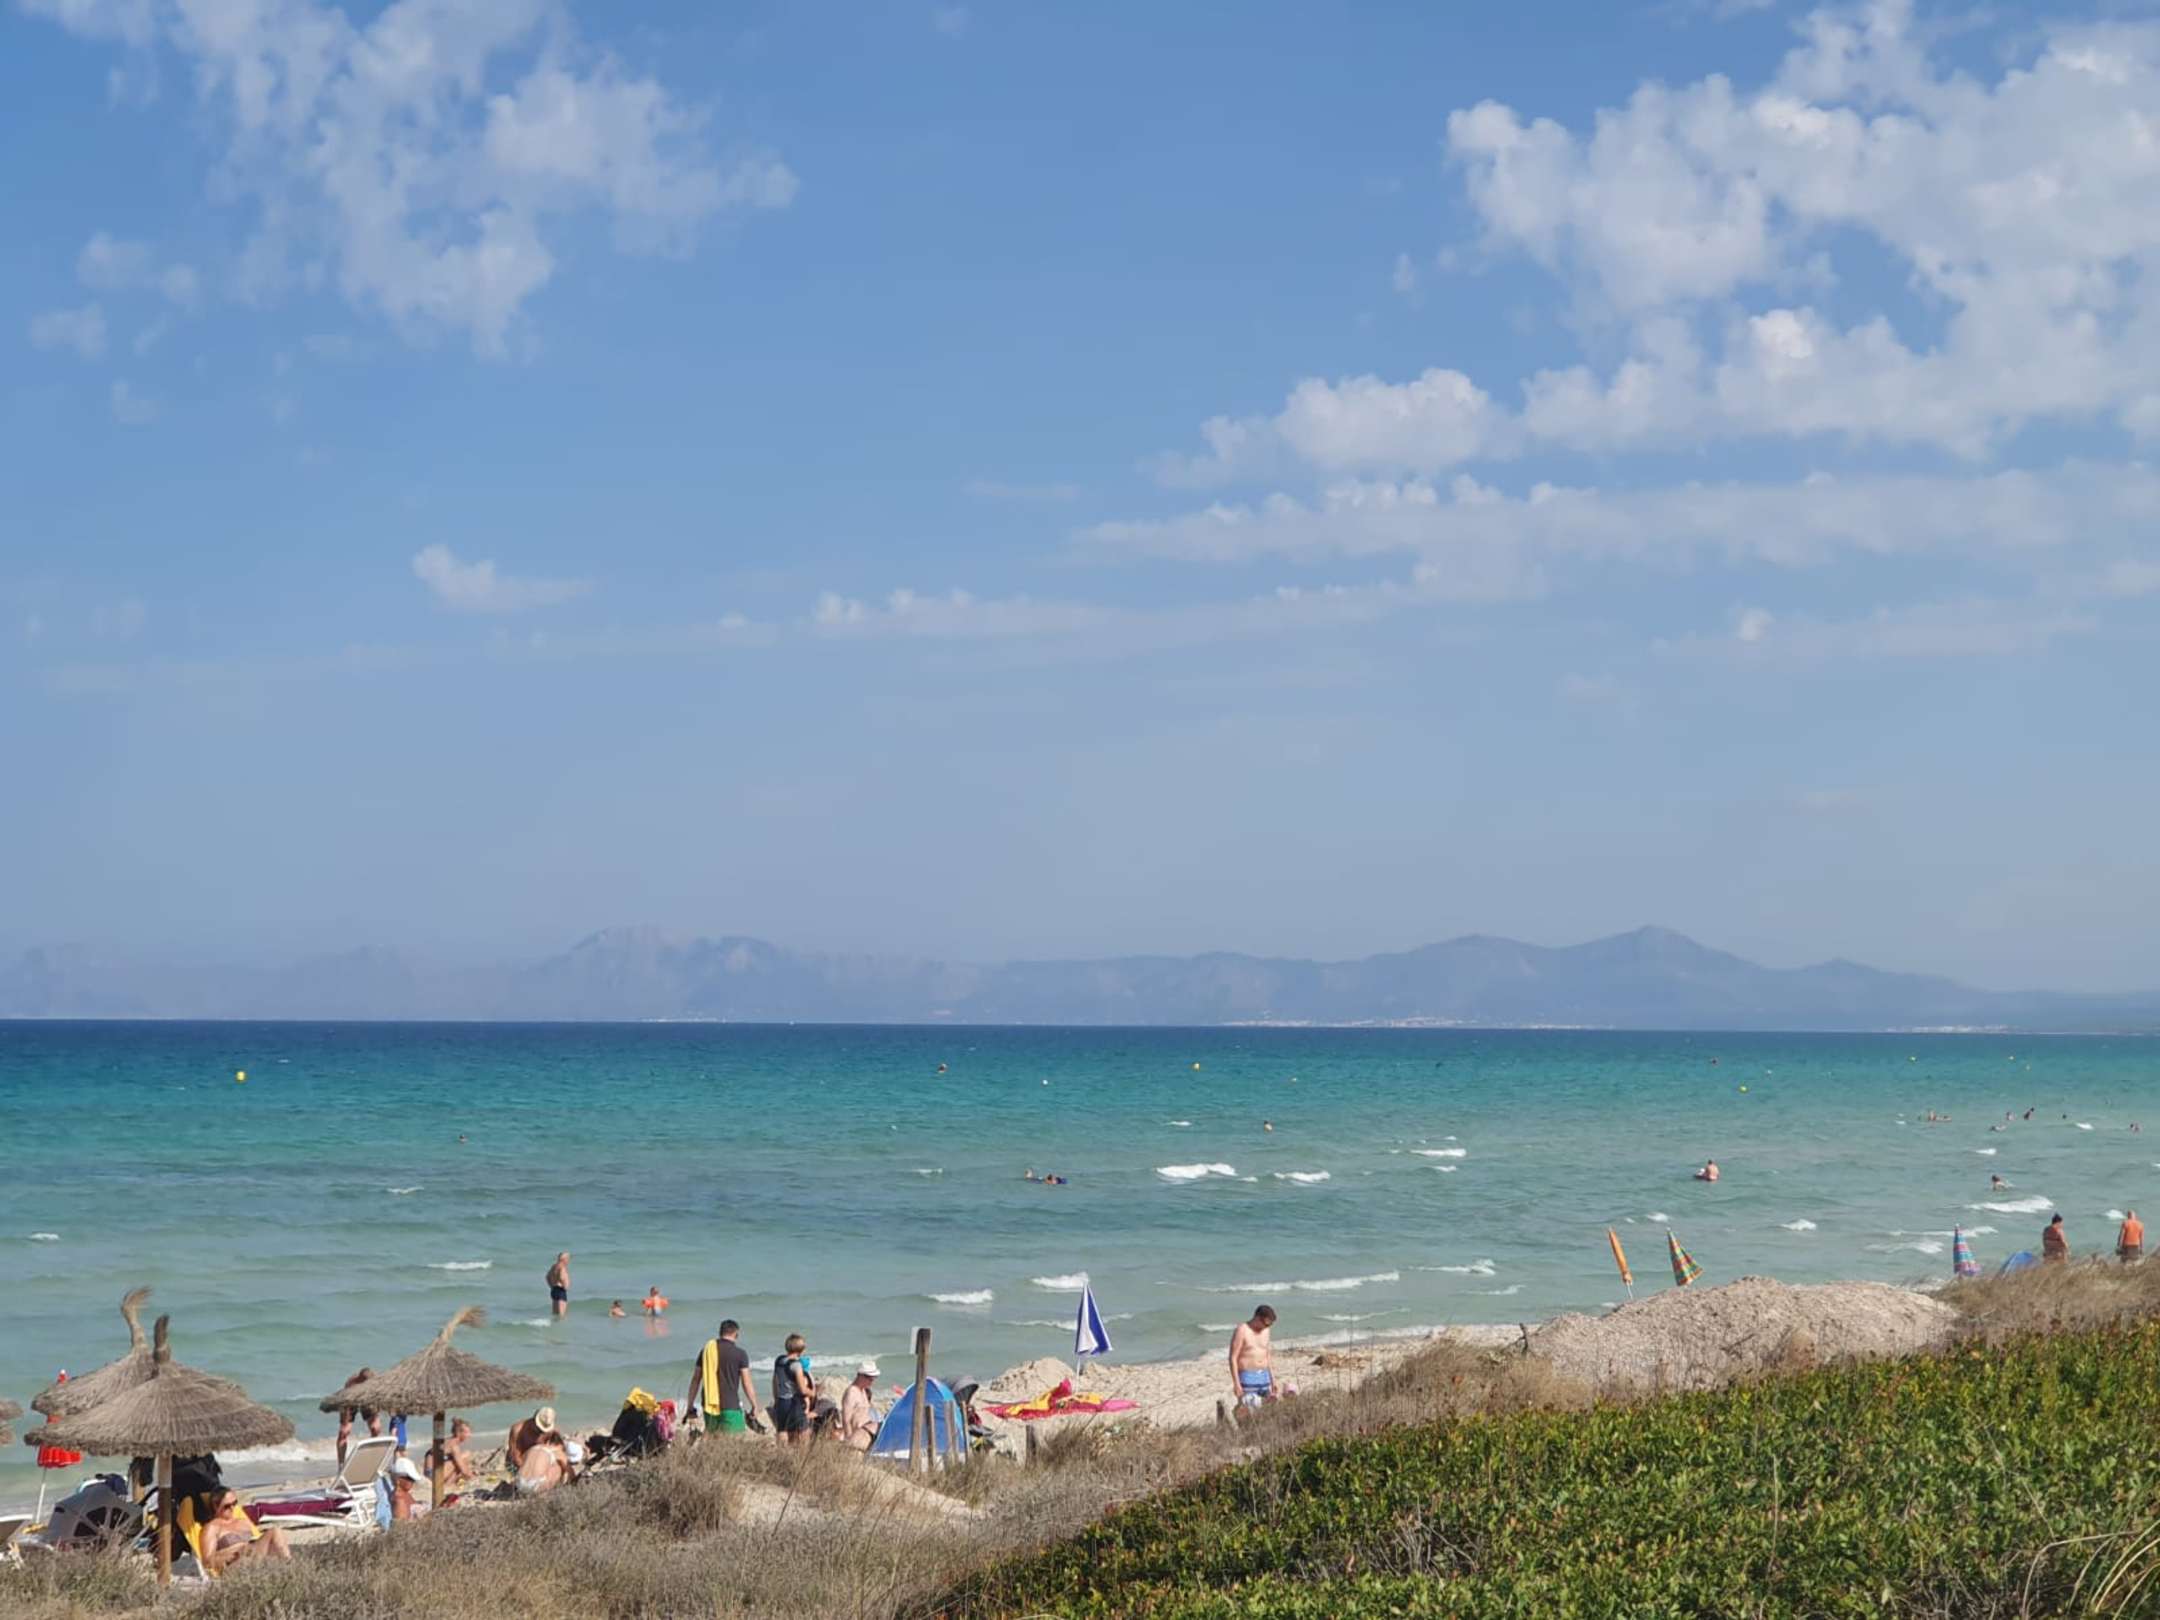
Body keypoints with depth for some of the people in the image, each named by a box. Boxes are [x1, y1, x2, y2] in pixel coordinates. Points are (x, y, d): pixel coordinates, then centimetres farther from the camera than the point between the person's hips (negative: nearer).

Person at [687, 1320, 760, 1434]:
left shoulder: (706, 1351, 7)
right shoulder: (740, 1354, -5)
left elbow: (695, 1380, 11)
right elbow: (746, 1384, -5)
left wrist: (690, 1404, 18)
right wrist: (754, 1406, 3)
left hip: (709, 1406, 5)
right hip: (730, 1406, -5)